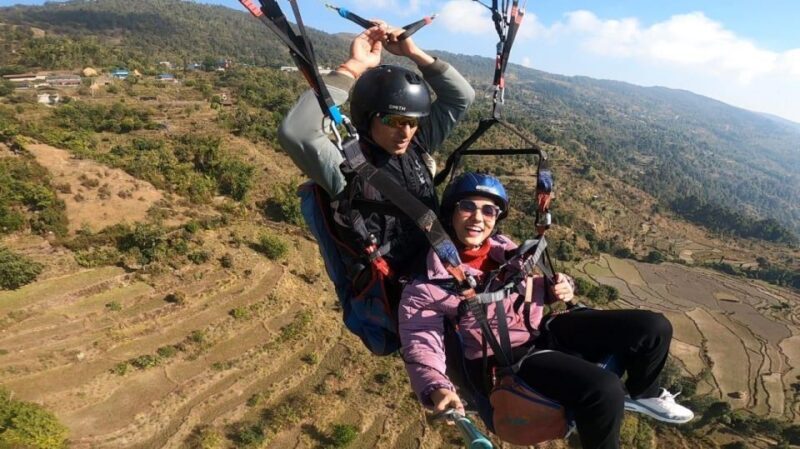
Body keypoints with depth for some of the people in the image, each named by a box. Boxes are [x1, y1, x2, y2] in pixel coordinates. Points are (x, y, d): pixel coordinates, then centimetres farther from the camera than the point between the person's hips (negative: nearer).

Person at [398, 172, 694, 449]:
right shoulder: (427, 283, -16)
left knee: (653, 327, 1)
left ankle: (641, 392, 31)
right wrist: (437, 389, -39)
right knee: (603, 390, -30)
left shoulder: (503, 248, 2)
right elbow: (420, 345, -19)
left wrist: (562, 287, -6)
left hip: (546, 331, 7)